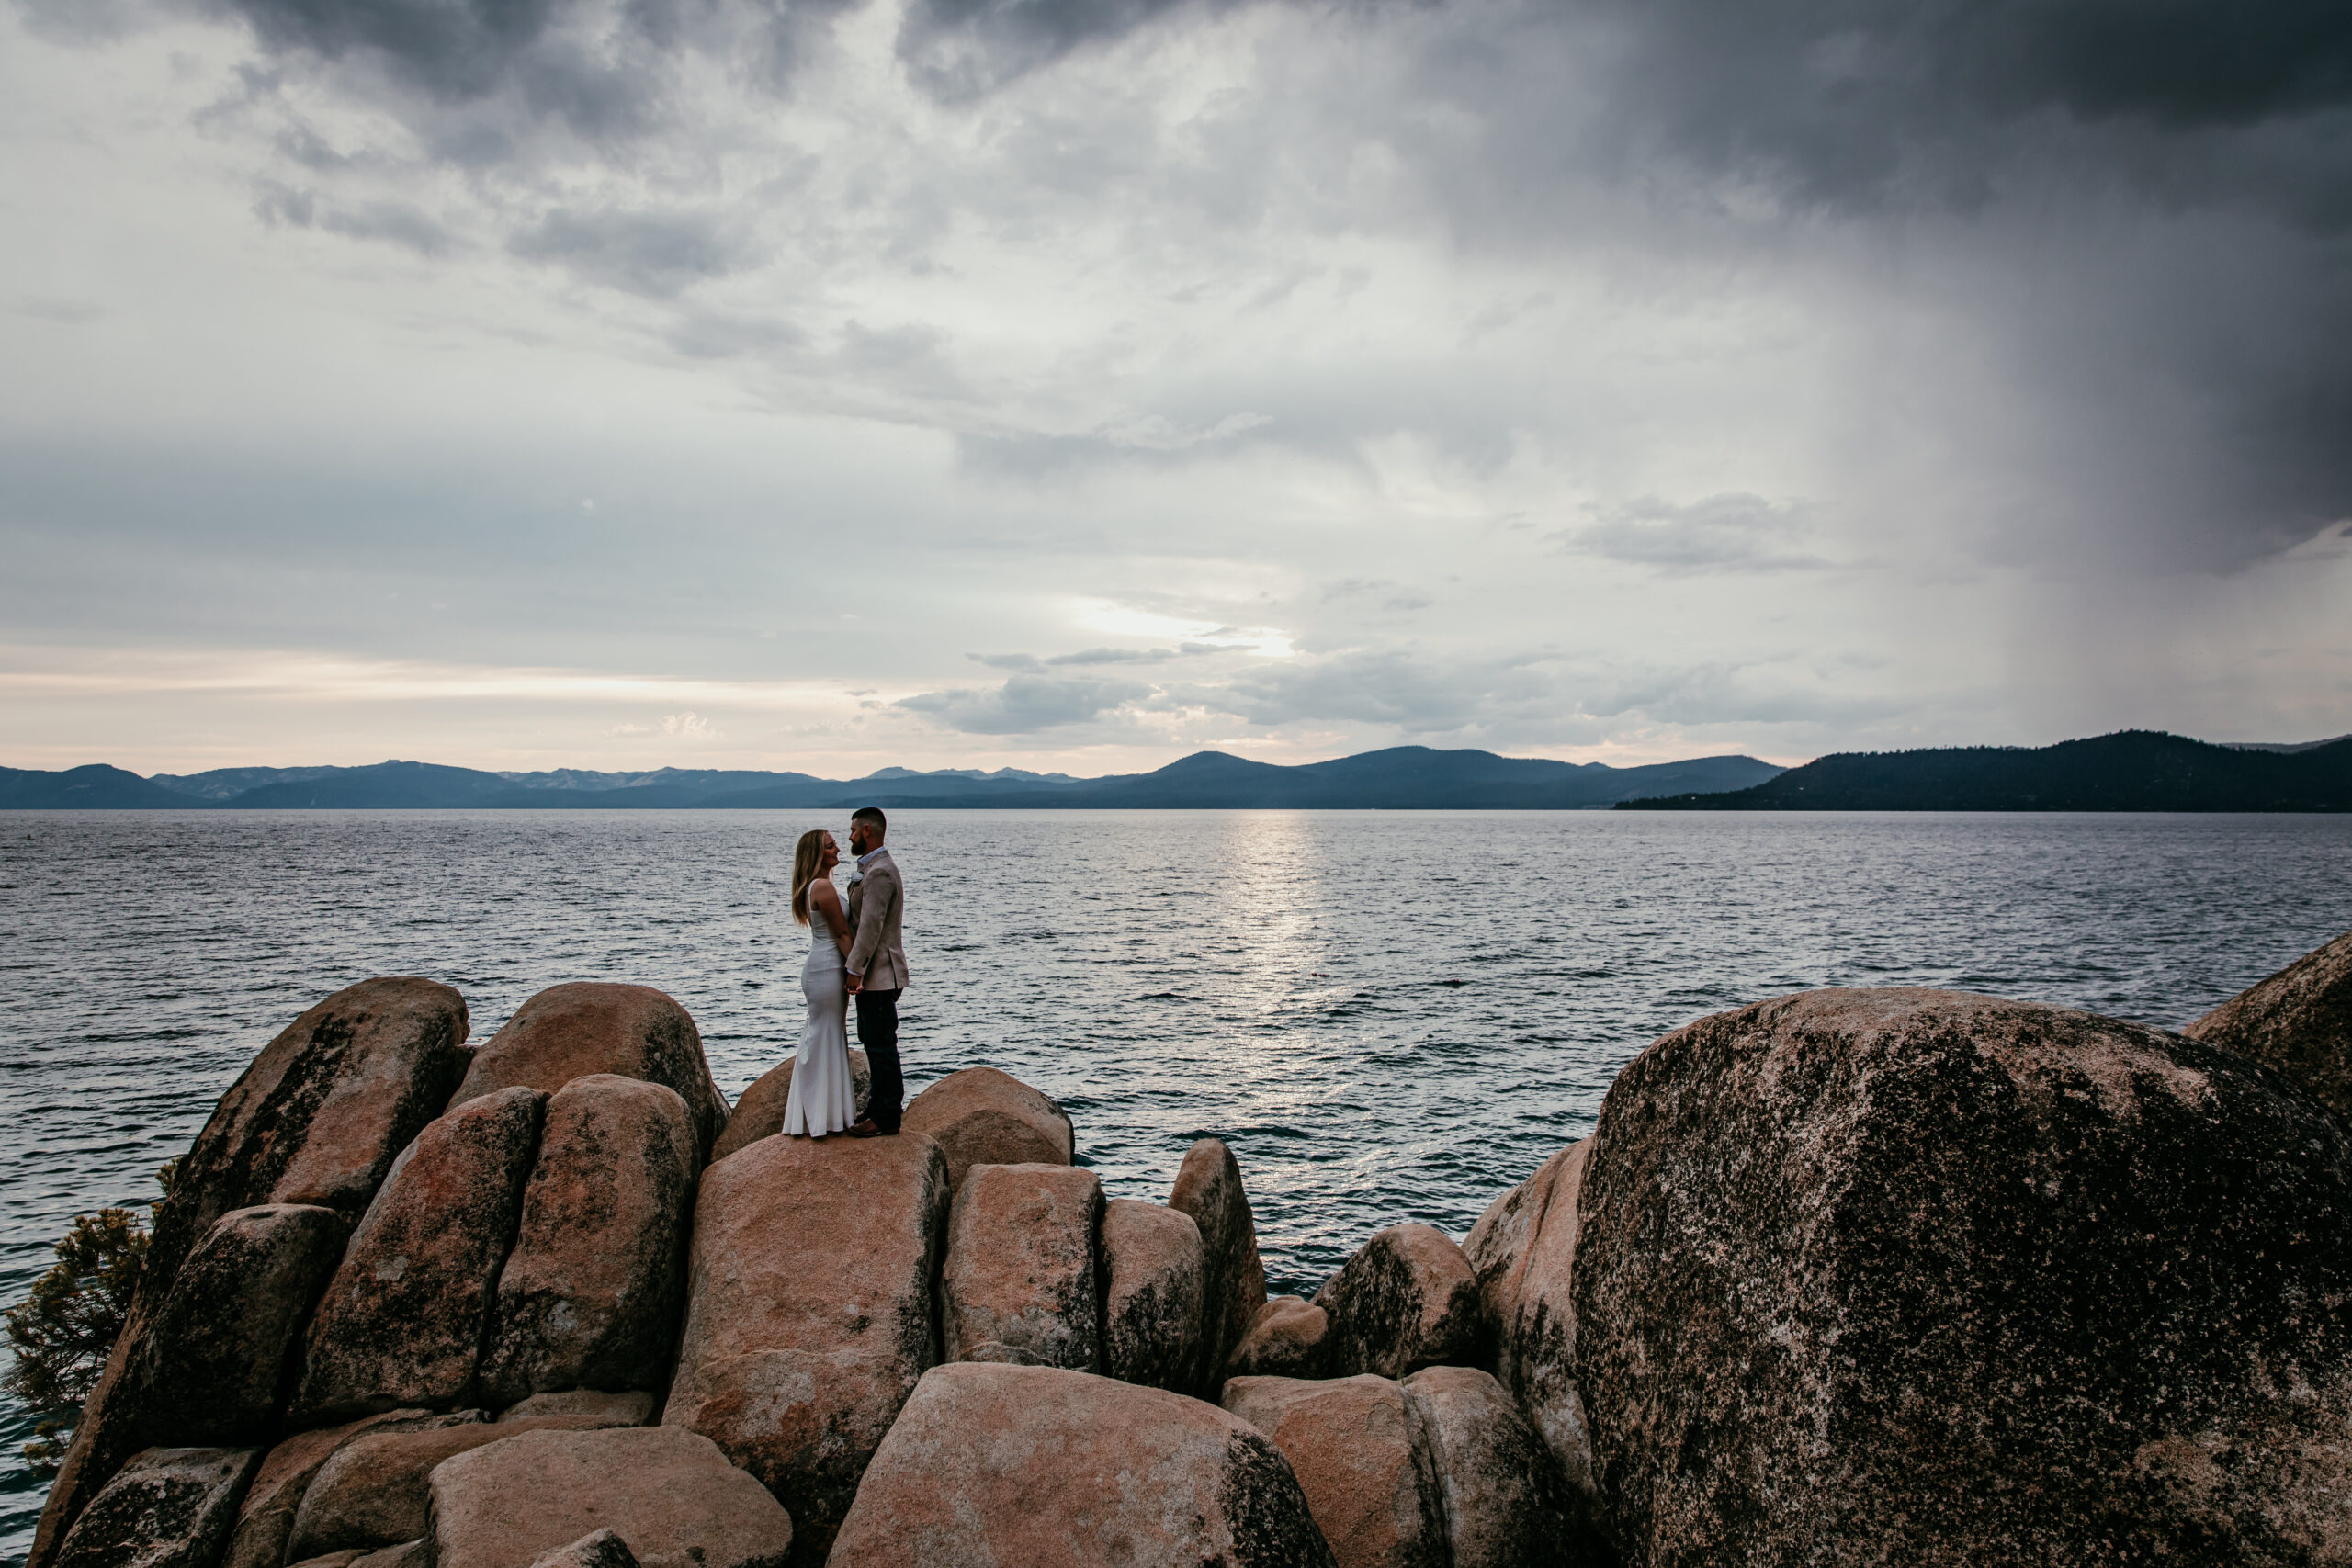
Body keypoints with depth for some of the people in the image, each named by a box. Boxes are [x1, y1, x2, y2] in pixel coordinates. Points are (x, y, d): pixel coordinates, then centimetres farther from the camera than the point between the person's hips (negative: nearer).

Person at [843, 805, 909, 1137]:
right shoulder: (871, 868, 16)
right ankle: (885, 1101, 32)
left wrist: (854, 970, -22)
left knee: (881, 1044, -3)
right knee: (871, 1039, 20)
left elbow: (871, 926, -23)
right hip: (872, 974, 11)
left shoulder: (880, 872, -19)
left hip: (879, 974, -11)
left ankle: (887, 1116, 5)